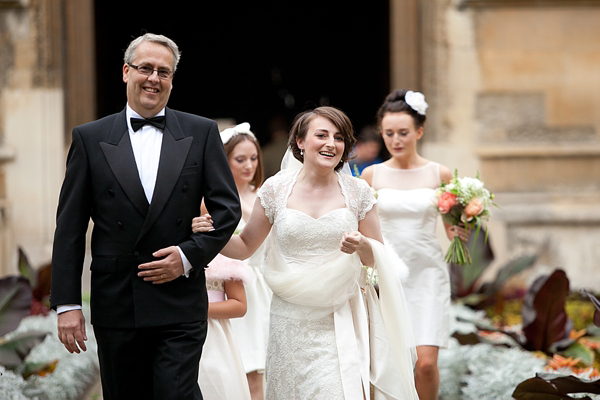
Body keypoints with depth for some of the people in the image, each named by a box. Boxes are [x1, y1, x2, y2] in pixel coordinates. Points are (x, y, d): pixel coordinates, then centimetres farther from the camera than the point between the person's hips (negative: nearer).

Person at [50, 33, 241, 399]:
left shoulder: (201, 133, 6)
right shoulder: (90, 138, 5)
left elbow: (228, 208, 5)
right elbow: (69, 228, 2)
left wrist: (190, 255, -10)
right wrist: (67, 304, -4)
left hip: (181, 304, -1)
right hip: (115, 307, 1)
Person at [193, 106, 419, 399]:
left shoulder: (357, 192, 2)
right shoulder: (276, 189, 1)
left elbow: (377, 259, 7)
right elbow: (245, 246, 8)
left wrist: (361, 246, -15)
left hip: (343, 321, 0)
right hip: (293, 320, 0)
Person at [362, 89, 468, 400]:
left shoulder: (440, 175, 2)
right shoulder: (372, 175, 3)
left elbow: (452, 227, 12)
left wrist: (458, 233, -10)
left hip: (427, 274, -1)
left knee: (426, 362, -11)